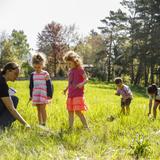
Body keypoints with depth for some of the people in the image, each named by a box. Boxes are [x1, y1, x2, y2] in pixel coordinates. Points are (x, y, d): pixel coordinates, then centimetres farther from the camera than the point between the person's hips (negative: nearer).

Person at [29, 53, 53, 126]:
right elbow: (31, 86, 16)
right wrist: (31, 95, 17)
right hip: (35, 95, 5)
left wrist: (49, 95, -7)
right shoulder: (32, 75, 8)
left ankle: (44, 123, -6)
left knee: (42, 109, -10)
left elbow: (49, 85, -4)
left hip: (43, 95, -4)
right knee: (38, 110, 9)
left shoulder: (45, 74, -4)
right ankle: (40, 124, 15)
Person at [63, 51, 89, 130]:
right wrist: (66, 89, 14)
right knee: (70, 111, 10)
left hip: (78, 94, -8)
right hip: (70, 94, 8)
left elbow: (86, 78, -11)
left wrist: (82, 83, -30)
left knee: (78, 111, -13)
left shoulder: (80, 69, -7)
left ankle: (86, 126, -5)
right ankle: (70, 127, 17)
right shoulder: (70, 71, 14)